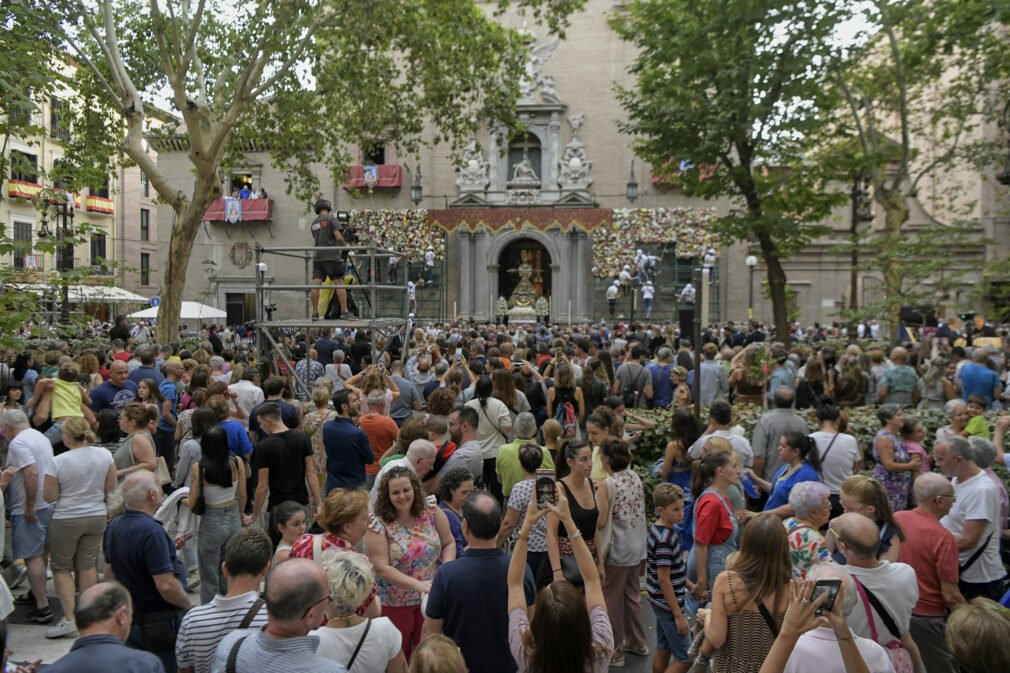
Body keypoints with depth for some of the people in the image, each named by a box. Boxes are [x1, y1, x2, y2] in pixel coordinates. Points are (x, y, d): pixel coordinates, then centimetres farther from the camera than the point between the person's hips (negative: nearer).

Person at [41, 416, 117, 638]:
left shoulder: (58, 462, -16)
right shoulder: (104, 454, -5)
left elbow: (49, 496, -11)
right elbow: (111, 487, 3)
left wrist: (67, 490, 8)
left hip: (67, 520, -4)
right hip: (97, 516, 4)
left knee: (61, 567, 9)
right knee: (88, 564, 13)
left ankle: (70, 618, 5)